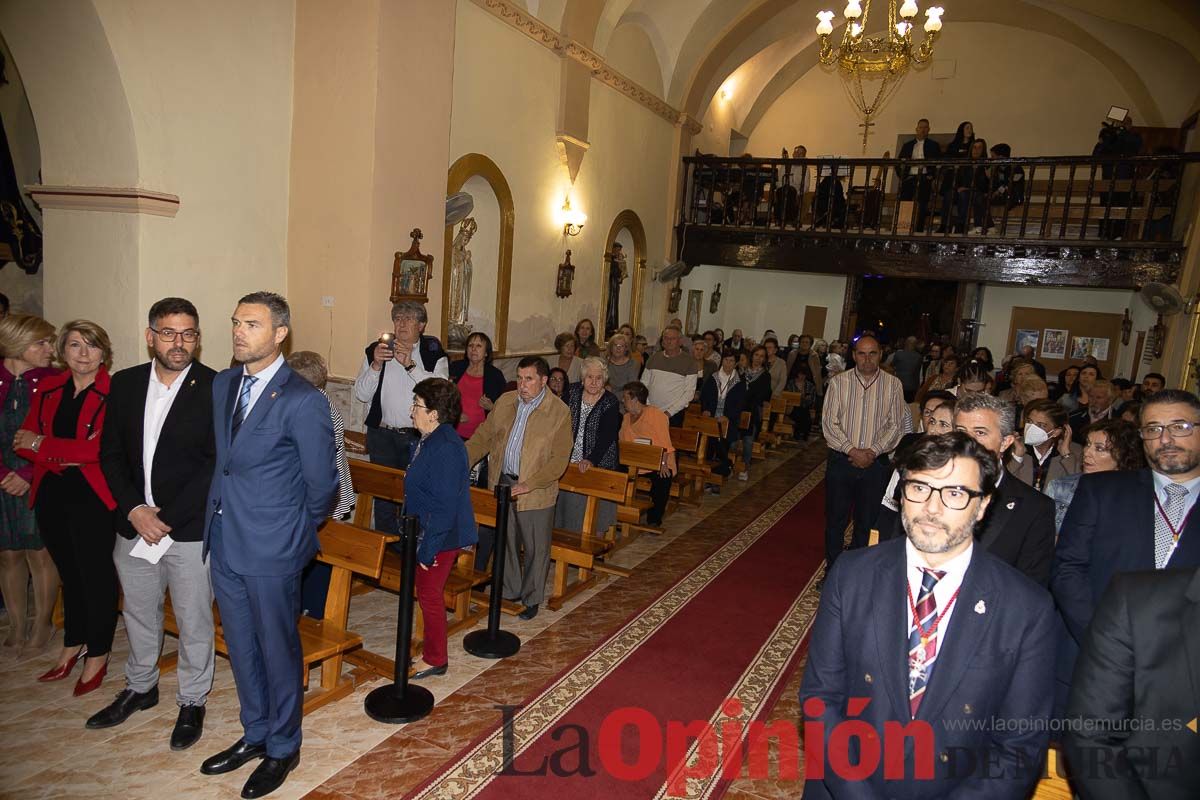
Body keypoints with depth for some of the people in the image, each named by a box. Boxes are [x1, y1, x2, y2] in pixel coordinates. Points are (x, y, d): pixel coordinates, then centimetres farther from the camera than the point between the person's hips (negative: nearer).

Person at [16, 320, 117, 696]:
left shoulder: (112, 394, -11)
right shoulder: (47, 389, 8)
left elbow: (97, 449, -19)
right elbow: (23, 441, 3)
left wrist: (42, 444, -8)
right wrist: (62, 457, -15)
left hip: (92, 497, -6)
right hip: (53, 494, 6)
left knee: (96, 576, 5)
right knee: (69, 573, 19)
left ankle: (97, 657, 22)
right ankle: (72, 646, 36)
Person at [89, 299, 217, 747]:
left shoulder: (214, 389, -13)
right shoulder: (125, 384, 3)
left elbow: (217, 464, -15)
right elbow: (111, 454, 5)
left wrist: (167, 518, -16)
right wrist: (134, 509, -8)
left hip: (191, 529, -4)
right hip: (134, 525, 5)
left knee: (193, 621, 9)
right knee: (138, 613, 22)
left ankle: (192, 701, 30)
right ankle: (140, 688, 45)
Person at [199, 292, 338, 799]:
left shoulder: (303, 401, -18)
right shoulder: (222, 384, 5)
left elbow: (322, 484, -11)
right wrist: (224, 509, 16)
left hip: (272, 548, -7)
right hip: (224, 542, 7)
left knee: (278, 650, 10)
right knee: (241, 647, 20)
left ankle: (283, 748, 30)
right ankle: (255, 734, 41)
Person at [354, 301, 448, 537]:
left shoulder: (434, 353, 0)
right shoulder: (376, 349, 6)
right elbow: (361, 394, 1)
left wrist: (410, 364, -20)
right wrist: (376, 364, -13)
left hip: (419, 437, -1)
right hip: (382, 435, 2)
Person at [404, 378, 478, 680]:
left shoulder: (446, 448, -26)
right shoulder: (429, 441, 7)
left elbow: (444, 505, -26)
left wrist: (428, 548, -22)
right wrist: (423, 542, 21)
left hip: (440, 537, -10)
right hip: (426, 531, 10)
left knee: (429, 594, 4)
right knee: (428, 593, 19)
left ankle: (435, 660, 22)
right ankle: (432, 651, 35)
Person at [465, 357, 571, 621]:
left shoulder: (559, 412, -12)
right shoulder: (505, 401, 4)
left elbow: (559, 459, -15)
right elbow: (484, 435, 9)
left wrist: (528, 485, -22)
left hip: (535, 493, -5)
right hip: (501, 484, 5)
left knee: (535, 548, 9)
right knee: (504, 543, 18)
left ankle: (531, 599, 28)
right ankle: (509, 592, 37)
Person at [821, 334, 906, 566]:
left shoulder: (893, 385, 2)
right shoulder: (838, 382, -1)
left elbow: (895, 425, -1)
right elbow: (829, 423, -6)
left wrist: (873, 451, -13)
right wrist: (852, 450, -15)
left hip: (875, 464, 1)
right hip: (841, 461, -1)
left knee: (867, 523, 10)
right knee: (835, 520, 7)